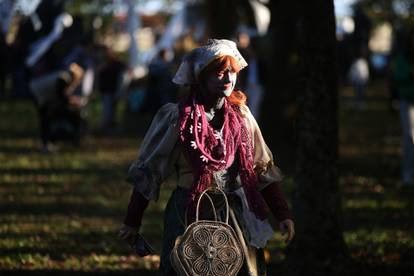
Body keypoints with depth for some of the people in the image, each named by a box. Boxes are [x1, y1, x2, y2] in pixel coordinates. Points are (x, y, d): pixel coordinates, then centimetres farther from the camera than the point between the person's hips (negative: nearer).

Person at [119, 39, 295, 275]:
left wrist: (283, 214, 3)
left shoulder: (240, 116, 4)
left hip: (235, 211, 3)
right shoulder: (178, 117, -7)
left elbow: (263, 168, 9)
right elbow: (148, 171, -2)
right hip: (189, 212, -3)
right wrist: (132, 222, -1)